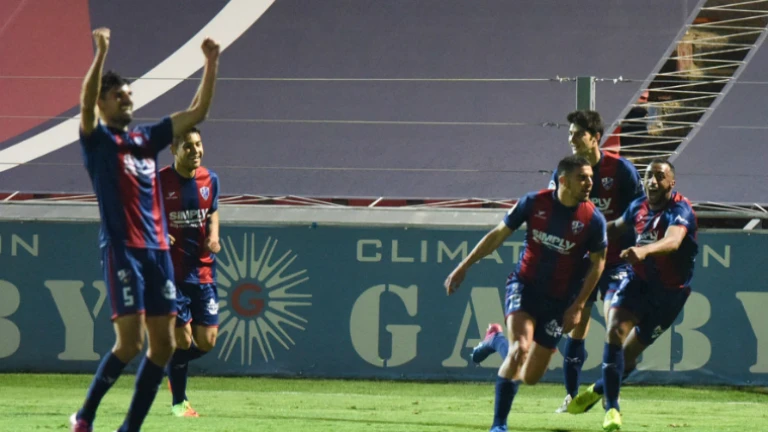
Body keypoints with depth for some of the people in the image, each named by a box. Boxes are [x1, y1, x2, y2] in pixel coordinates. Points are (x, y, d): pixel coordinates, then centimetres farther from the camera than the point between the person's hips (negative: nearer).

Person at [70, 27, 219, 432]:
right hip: (121, 250, -6)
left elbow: (197, 112, 19)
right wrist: (101, 54, -32)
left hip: (157, 250, 7)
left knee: (163, 345, 2)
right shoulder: (98, 140, 0)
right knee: (130, 341, -15)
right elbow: (86, 102, -20)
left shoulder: (147, 138, 18)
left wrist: (211, 63, 9)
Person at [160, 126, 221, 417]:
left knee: (206, 342, 2)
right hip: (172, 271, -4)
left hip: (203, 271, 5)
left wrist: (213, 235, 1)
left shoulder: (210, 180, 4)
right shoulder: (160, 181, -9)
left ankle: (172, 365, 33)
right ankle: (178, 402, 12)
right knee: (182, 339, -6)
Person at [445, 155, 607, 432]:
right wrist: (464, 267, 4)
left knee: (530, 377, 2)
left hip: (558, 301, 2)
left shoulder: (593, 220, -11)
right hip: (524, 286, -2)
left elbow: (597, 263, 1)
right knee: (520, 348, -27)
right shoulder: (534, 203, -10)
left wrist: (578, 306, -5)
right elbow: (499, 235, 3)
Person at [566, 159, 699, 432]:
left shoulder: (680, 211, -22)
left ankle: (597, 391, 32)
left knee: (630, 352, 2)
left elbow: (673, 240, -44)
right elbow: (616, 227, 22)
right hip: (640, 282, 4)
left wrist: (644, 250, -62)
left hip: (670, 292, -4)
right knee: (615, 331, -20)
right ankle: (611, 409, -14)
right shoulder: (639, 207, -1)